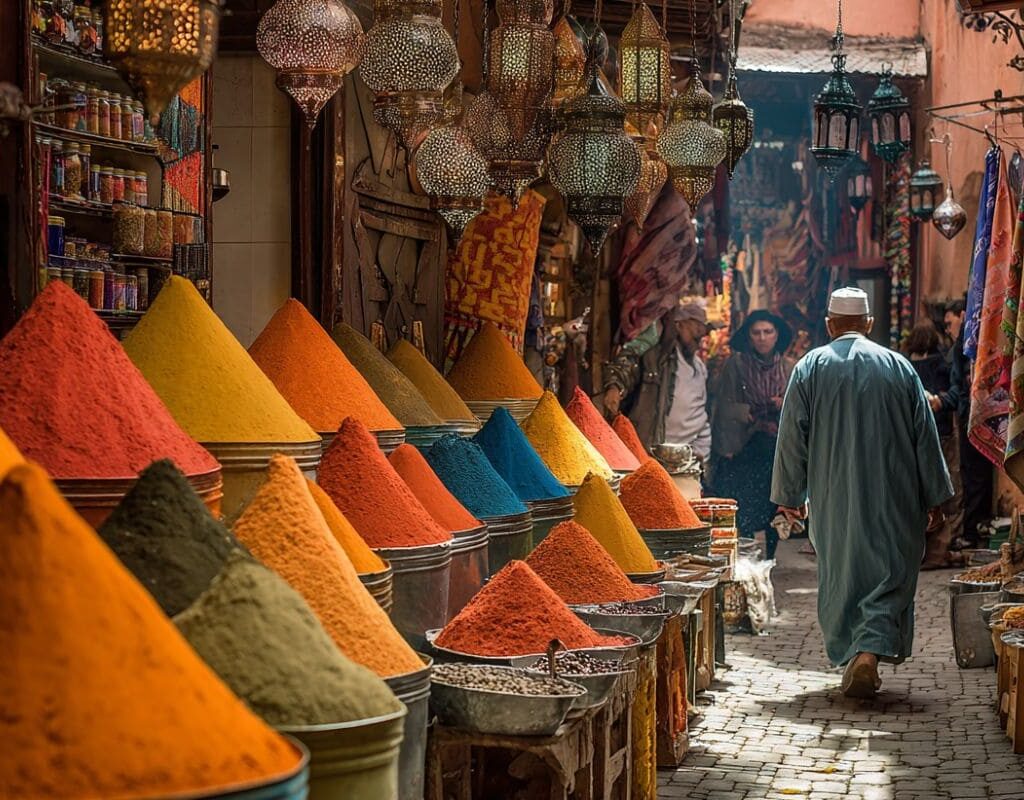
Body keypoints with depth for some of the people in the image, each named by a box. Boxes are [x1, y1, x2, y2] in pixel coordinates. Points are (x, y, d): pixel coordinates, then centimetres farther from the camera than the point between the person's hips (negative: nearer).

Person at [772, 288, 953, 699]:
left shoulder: (810, 367, 1)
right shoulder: (899, 367, 3)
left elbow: (793, 435, 1)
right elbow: (925, 436, 5)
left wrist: (790, 494, 8)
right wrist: (934, 495, 12)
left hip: (834, 499, 0)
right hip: (892, 496, 0)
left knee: (841, 574, 13)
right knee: (890, 572, 1)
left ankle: (852, 657, 16)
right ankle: (871, 651, -17)